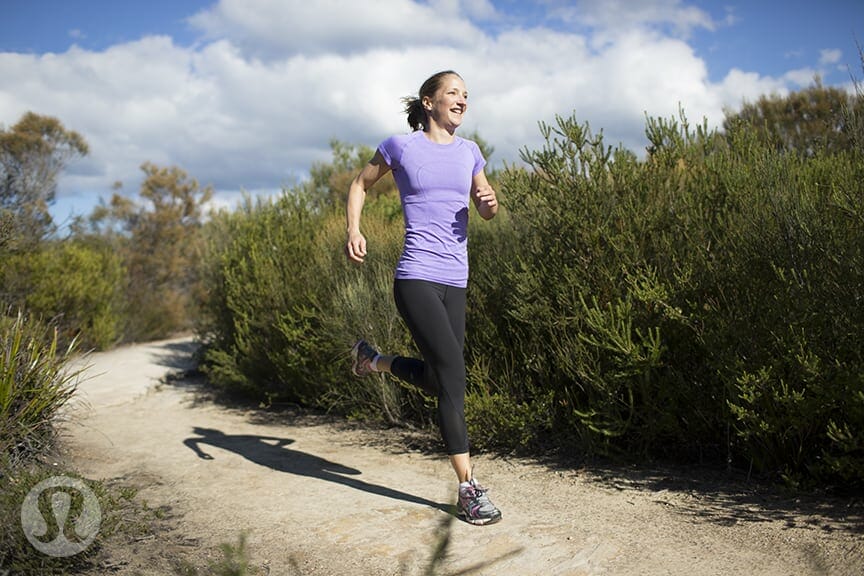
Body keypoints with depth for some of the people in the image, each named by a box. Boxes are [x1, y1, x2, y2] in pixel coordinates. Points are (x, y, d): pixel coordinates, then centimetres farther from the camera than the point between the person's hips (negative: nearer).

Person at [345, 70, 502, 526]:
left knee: (439, 381, 11)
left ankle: (374, 361, 39)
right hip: (416, 279, -6)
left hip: (455, 283, 6)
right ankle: (469, 490, -7)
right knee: (453, 374, -14)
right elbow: (360, 185, 14)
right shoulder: (401, 146, 1)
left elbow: (486, 212, 22)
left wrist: (489, 203, -3)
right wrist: (353, 231, -2)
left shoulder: (469, 152, 13)